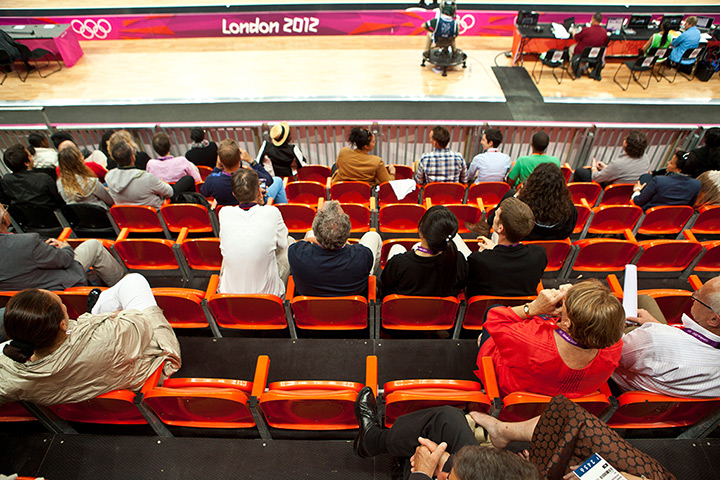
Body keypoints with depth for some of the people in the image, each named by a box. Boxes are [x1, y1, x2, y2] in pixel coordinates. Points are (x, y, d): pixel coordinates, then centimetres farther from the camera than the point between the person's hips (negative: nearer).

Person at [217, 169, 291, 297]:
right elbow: (282, 242, 3)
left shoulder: (224, 213, -10)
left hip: (229, 292, 3)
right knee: (290, 241, 22)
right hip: (267, 293, -2)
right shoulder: (272, 212, -16)